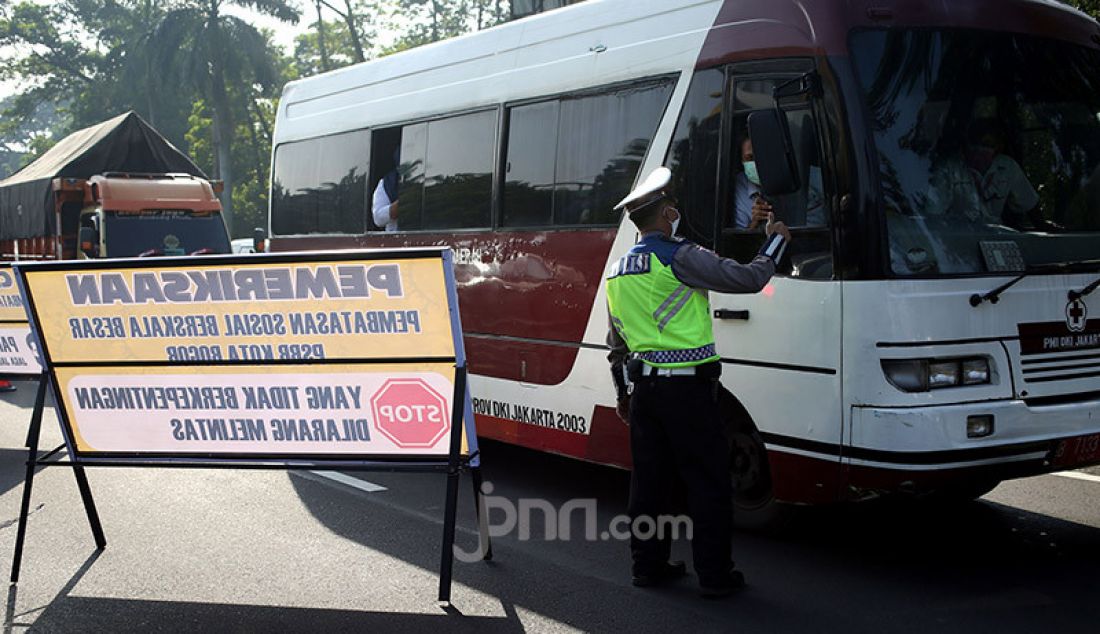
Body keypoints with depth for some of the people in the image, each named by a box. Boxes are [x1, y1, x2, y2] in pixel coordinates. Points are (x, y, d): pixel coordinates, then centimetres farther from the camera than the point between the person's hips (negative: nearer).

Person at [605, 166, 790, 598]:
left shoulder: (617, 271, 12)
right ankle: (715, 575, 6)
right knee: (708, 482, 1)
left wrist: (622, 394, 28)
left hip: (643, 388, 7)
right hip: (687, 387, -7)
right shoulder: (679, 258, -12)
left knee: (649, 480, 14)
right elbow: (748, 279, -12)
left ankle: (648, 564, 21)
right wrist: (776, 240, 6)